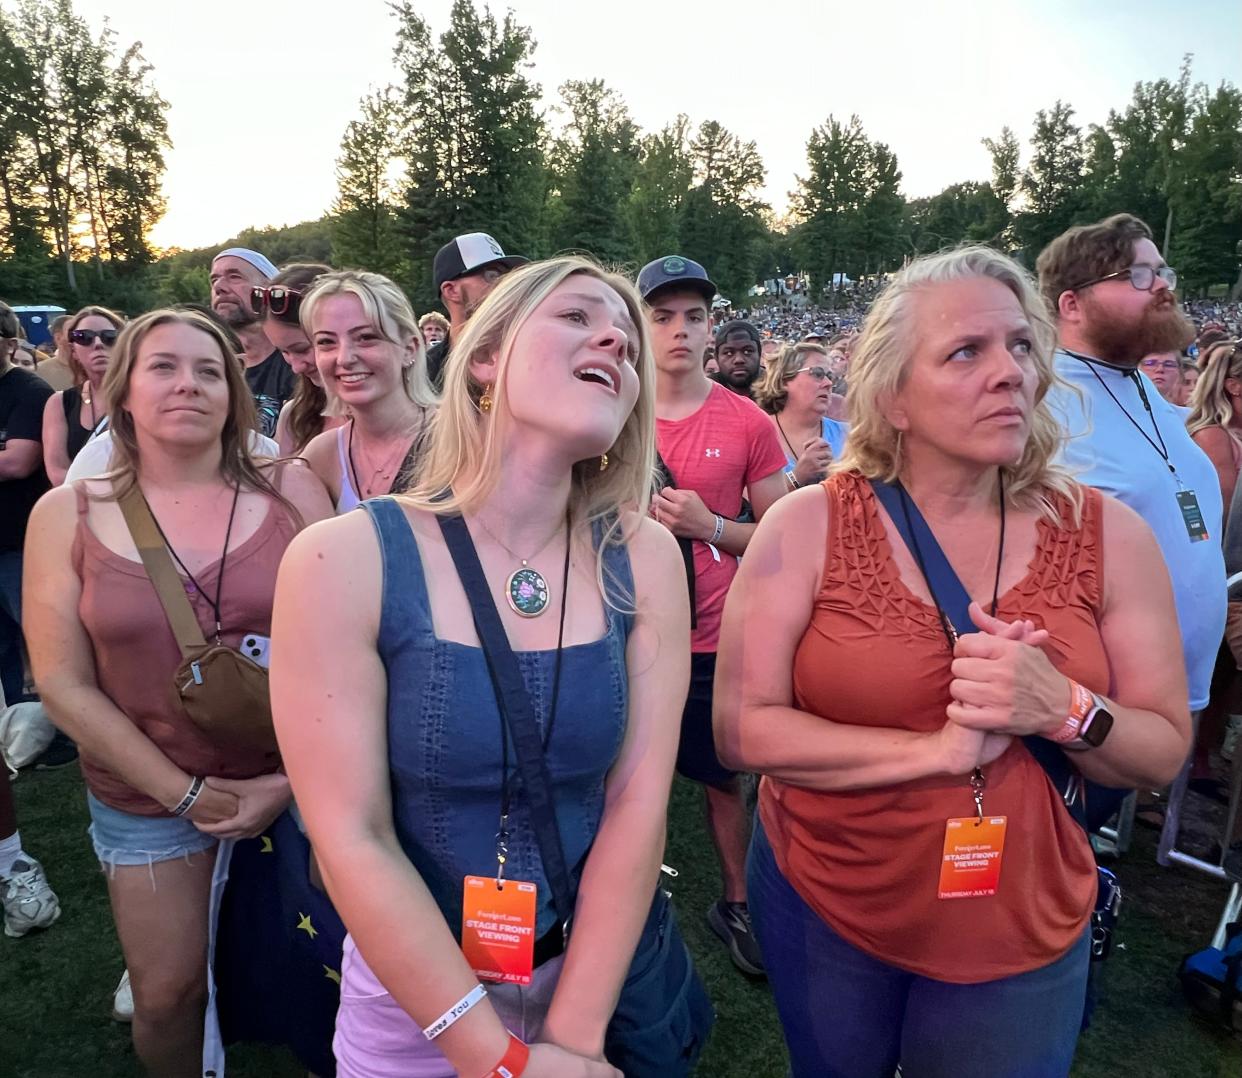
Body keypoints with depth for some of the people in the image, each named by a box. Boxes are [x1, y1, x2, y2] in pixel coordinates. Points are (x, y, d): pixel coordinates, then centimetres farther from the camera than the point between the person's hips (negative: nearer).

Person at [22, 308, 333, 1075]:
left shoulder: (292, 491, -8)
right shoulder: (68, 514, -5)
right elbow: (64, 685, -6)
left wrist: (293, 779, -13)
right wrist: (186, 793, -10)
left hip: (296, 783, 0)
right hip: (146, 802, 1)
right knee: (169, 992, 13)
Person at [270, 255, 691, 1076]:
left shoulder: (644, 560, -11)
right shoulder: (345, 561, -20)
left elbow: (639, 803, -11)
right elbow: (353, 840, -19)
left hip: (597, 969, 3)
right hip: (409, 987, -2)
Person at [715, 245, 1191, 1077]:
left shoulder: (1108, 534, -8)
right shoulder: (807, 525, -15)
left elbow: (1165, 751, -2)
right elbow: (743, 730, -17)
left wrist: (1062, 710, -23)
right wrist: (937, 748, -24)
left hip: (1024, 933, 2)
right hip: (822, 906, -1)